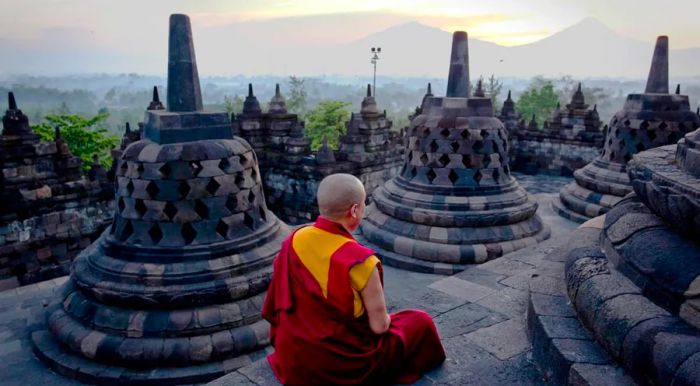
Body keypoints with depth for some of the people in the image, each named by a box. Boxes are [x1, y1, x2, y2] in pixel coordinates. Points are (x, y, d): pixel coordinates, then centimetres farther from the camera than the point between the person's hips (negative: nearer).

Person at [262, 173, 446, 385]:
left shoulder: (294, 240, -10)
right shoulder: (360, 261, -27)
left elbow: (278, 304, 3)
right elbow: (379, 326, -16)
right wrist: (384, 319, 7)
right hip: (343, 364, -6)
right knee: (421, 322, 11)